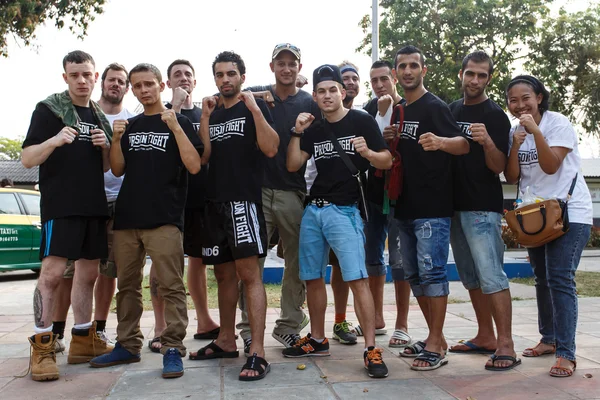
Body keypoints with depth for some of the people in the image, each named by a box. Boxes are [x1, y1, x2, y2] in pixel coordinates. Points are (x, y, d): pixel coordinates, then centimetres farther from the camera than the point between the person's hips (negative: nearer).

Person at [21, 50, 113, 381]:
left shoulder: (100, 117, 17)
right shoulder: (49, 109, -1)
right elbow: (27, 159, -6)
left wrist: (105, 147, 1)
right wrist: (55, 140, -25)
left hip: (94, 205, 6)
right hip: (60, 204, -6)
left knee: (88, 273, 9)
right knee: (52, 272, -13)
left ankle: (82, 341, 19)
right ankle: (41, 348, -5)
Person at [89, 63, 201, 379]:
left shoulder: (178, 122, 5)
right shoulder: (130, 125, 17)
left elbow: (194, 166, -7)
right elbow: (118, 170, 14)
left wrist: (175, 127, -14)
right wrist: (116, 139, -2)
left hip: (164, 219, -5)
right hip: (127, 217, 5)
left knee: (170, 286, -8)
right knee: (127, 285, 10)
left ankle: (173, 349, -3)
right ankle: (128, 345, 20)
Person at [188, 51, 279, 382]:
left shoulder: (254, 106, 3)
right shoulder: (211, 112, 18)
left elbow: (271, 149, -11)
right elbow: (203, 157, 6)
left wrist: (254, 109, -17)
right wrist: (206, 117, -2)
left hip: (244, 199, -6)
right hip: (214, 201, 6)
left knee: (249, 273, -13)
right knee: (224, 274, 13)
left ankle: (257, 353, -14)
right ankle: (226, 341, 24)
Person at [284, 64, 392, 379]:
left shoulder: (362, 121, 0)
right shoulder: (314, 130, 15)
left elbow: (387, 161, -1)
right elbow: (293, 165, 9)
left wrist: (367, 153, -21)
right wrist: (297, 132, -1)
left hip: (345, 209, -6)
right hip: (313, 210, 6)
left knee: (357, 279, -15)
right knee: (312, 278, 11)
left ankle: (371, 349, -10)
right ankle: (317, 340, 26)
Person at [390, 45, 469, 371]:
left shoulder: (434, 107, -8)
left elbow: (463, 145, -19)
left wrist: (441, 141, -41)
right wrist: (390, 140, 3)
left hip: (432, 208, -8)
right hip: (405, 206, 8)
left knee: (431, 271, -9)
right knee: (412, 274, 11)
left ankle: (436, 346, -1)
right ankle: (435, 338, 21)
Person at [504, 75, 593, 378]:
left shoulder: (558, 123, -8)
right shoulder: (514, 132, 8)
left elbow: (550, 166, -18)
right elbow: (512, 177, 0)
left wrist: (535, 131, -25)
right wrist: (515, 145, -14)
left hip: (569, 213, -6)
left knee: (560, 279, -15)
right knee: (542, 279, 14)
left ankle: (565, 353, -14)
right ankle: (549, 339, 27)